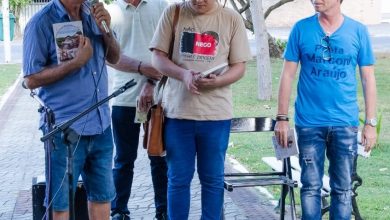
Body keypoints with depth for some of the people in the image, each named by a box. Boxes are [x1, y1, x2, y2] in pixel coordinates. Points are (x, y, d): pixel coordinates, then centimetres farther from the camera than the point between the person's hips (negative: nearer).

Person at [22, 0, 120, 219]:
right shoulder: (41, 23, -12)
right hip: (65, 130, -6)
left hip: (101, 125, 6)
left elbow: (114, 57, 13)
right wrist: (77, 61, -20)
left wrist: (106, 30, -7)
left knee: (102, 196, 15)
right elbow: (32, 79, -13)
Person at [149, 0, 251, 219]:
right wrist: (183, 74, -18)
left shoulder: (232, 19, 2)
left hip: (216, 113, 0)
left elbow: (239, 67, 2)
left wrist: (216, 81, -19)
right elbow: (158, 57, 1)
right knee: (178, 178, 7)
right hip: (178, 110, 0)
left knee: (213, 179, 9)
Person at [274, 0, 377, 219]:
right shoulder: (301, 29, 0)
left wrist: (370, 122, 0)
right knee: (311, 186, 5)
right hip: (309, 122, 0)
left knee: (343, 187, 6)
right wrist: (282, 117, -1)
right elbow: (288, 74, 3)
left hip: (345, 123, 0)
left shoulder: (358, 31, 0)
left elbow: (368, 78, 4)